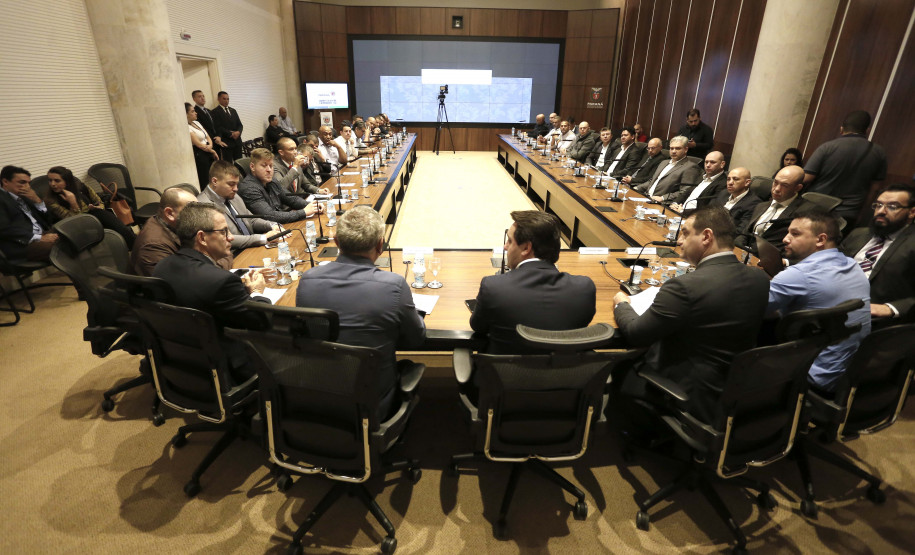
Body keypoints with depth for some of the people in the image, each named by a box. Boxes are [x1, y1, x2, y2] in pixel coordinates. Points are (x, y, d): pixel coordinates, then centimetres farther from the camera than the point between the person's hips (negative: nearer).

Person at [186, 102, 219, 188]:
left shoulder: (196, 122, 13)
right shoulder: (187, 128, -13)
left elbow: (208, 137, 11)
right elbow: (199, 144, -14)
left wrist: (210, 145, -10)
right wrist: (213, 151, -4)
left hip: (209, 152, 8)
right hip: (199, 155, -8)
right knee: (204, 181, -2)